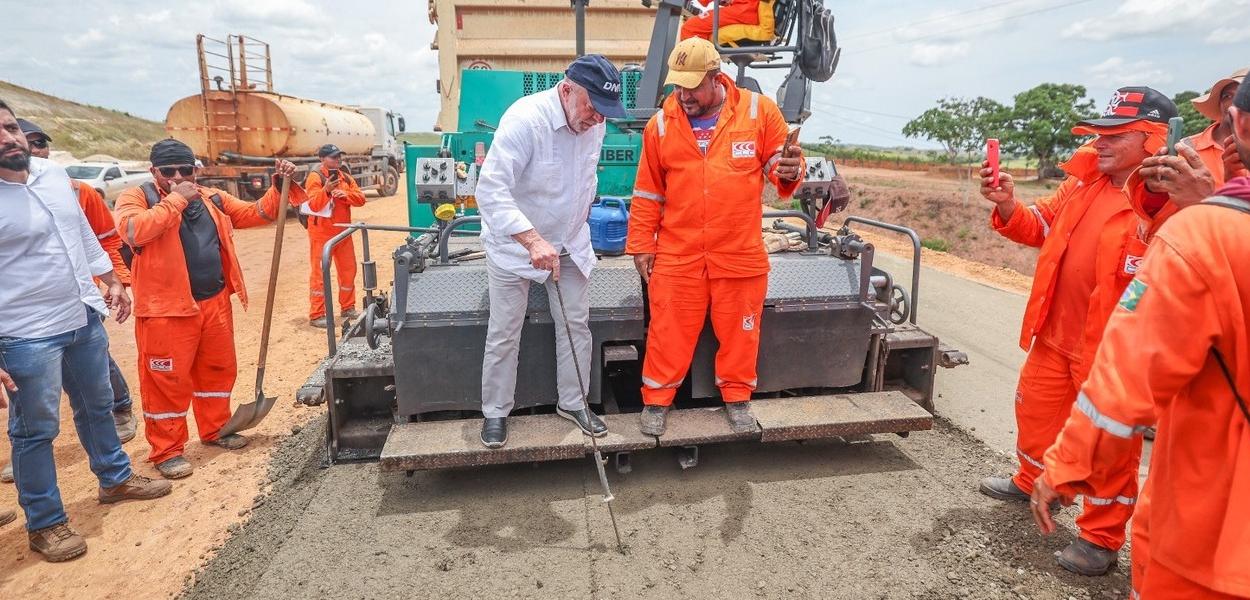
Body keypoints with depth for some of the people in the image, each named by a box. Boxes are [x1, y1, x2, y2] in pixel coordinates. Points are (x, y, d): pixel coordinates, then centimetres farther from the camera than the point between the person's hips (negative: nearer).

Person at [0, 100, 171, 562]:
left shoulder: (54, 174, 4)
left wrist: (112, 281, 19)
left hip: (85, 319, 7)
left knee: (97, 407, 22)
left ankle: (115, 479, 41)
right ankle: (45, 524, 22)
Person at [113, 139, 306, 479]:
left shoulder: (213, 199, 13)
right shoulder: (136, 197, -3)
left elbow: (257, 214, 16)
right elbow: (133, 231, -23)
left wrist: (279, 187, 1)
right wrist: (175, 199, -17)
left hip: (215, 304, 6)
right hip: (166, 310, -6)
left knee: (218, 370, 17)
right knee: (167, 380, 1)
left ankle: (215, 429, 34)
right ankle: (166, 450, 14)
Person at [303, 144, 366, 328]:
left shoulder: (346, 177, 11)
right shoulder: (315, 177, -9)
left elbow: (360, 198, 2)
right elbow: (313, 205, -18)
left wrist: (345, 194, -16)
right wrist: (326, 190, -33)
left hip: (343, 232, 7)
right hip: (322, 233, -7)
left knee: (348, 270, 12)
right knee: (319, 273, -4)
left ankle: (347, 308, 25)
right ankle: (316, 315, 0)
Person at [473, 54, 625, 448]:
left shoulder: (594, 123, -5)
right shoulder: (525, 119, -27)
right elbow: (491, 191, -33)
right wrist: (533, 241, -42)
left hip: (569, 243, 6)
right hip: (514, 245, -5)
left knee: (576, 325, 10)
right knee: (504, 334, 4)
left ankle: (573, 403, 27)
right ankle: (495, 412, 23)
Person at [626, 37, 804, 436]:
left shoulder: (759, 111, -2)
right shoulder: (662, 124, 2)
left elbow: (780, 163, 6)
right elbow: (648, 192, 7)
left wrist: (790, 171, -18)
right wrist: (641, 244, 6)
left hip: (740, 253, 0)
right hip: (677, 254, 0)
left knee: (739, 331, 12)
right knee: (669, 330, 7)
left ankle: (737, 399, 32)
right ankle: (656, 401, 25)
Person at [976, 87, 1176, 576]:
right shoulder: (1084, 180, 5)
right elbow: (1041, 228, 13)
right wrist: (1008, 206, -5)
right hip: (1056, 332, 7)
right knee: (1036, 409, 22)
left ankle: (1100, 539, 24)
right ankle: (1033, 483, 48)